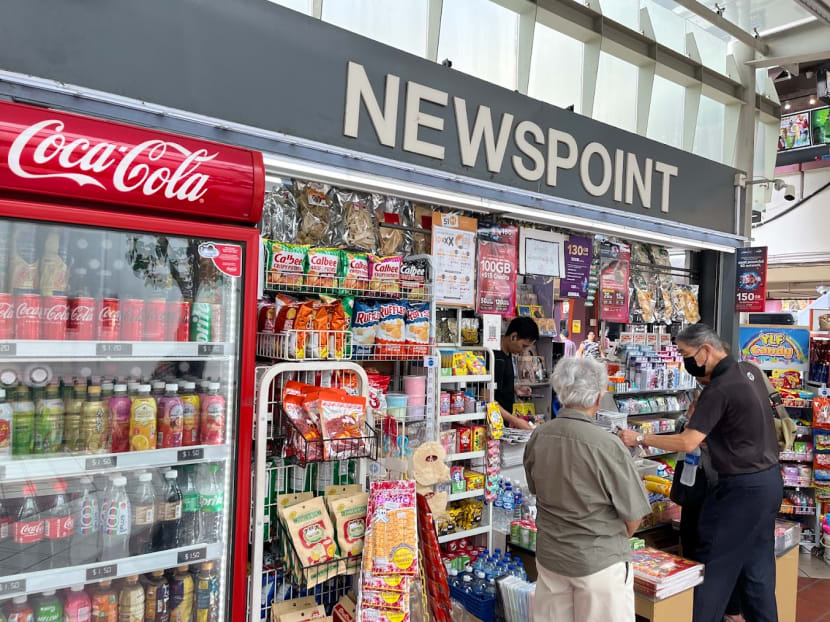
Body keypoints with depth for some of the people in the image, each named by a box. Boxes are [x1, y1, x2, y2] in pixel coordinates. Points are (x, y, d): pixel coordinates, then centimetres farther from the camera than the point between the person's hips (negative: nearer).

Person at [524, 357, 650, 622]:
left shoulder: (537, 437, -9)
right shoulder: (607, 445, -24)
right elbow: (633, 514, -12)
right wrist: (613, 542, 9)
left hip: (549, 554, 4)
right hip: (599, 560, -4)